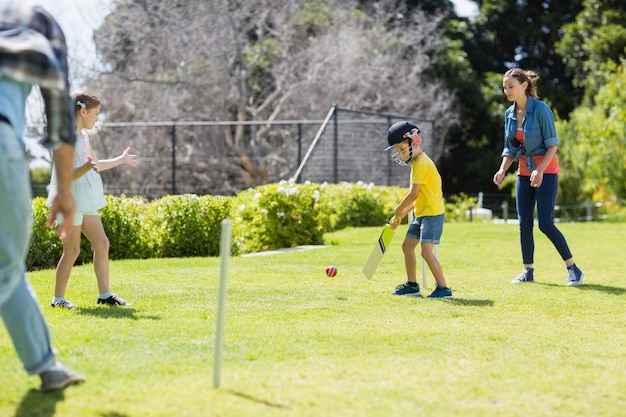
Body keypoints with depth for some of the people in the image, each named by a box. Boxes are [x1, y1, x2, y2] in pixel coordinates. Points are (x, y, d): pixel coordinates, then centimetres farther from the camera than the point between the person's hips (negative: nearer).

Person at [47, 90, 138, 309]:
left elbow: (97, 164, 27)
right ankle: (58, 298, 4)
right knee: (72, 250, -5)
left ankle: (104, 294, 12)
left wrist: (121, 160, 36)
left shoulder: (83, 136, 14)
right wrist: (87, 167, -39)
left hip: (85, 202, 9)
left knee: (102, 244, 7)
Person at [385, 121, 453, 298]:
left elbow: (413, 194, -21)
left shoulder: (423, 164, -16)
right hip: (421, 213, 11)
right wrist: (401, 215, 13)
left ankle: (444, 288, -13)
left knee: (427, 252, -16)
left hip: (432, 213, -11)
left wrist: (398, 210, -7)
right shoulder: (417, 163, 15)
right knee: (407, 246, 15)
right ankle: (412, 285, 25)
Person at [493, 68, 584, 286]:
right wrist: (502, 170, -2)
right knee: (524, 224, 3)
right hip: (524, 171, 6)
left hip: (546, 170, -6)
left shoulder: (541, 109, -14)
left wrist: (540, 170, -23)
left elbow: (552, 144, -14)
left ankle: (573, 269, -3)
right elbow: (510, 149, 14)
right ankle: (528, 271, 13)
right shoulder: (510, 114, 6)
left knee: (546, 224, -12)